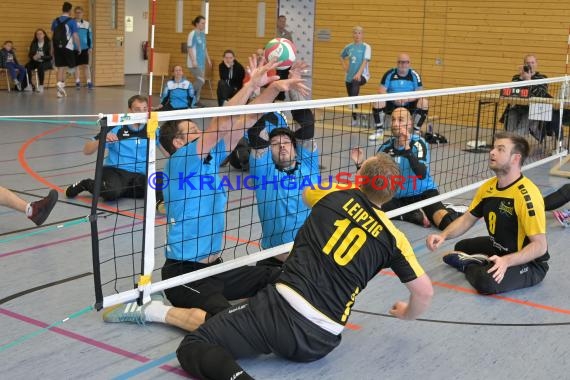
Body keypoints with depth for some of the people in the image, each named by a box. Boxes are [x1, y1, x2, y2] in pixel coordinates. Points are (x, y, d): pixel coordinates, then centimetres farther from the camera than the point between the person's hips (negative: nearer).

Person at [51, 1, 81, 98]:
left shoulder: (55, 21, 7)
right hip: (67, 48, -4)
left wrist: (53, 48, 20)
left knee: (60, 68, 8)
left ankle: (60, 91, 3)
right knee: (70, 68, 9)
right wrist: (79, 47, 4)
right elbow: (75, 36, -8)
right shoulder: (72, 21, -7)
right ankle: (61, 83, -13)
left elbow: (52, 36, 11)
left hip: (57, 47, 4)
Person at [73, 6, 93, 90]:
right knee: (76, 65, 7)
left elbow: (90, 36, 7)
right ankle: (77, 82, 15)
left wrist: (90, 47, 1)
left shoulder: (87, 24, 4)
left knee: (86, 65, -1)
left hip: (85, 48, 1)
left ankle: (89, 82, 2)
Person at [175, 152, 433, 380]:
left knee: (193, 347, -2)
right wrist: (406, 314, 32)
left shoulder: (336, 195, 5)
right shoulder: (392, 238, 5)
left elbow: (307, 192, 31)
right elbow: (425, 291, 9)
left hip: (281, 308, -3)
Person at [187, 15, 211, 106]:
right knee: (201, 81, -14)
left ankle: (196, 100, 17)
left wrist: (208, 59, 17)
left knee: (199, 81, 9)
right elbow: (190, 48, -13)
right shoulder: (193, 34, -11)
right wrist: (193, 61, -18)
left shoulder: (203, 34, 11)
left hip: (201, 62, 8)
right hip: (195, 63, -8)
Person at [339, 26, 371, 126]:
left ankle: (354, 111, -50)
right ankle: (354, 119, 24)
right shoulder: (349, 47, 9)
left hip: (362, 75, -6)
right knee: (351, 97, 9)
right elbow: (342, 56, 29)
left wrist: (359, 73, -30)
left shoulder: (366, 47, -4)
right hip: (349, 76, 6)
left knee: (355, 82, -39)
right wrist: (344, 66, 11)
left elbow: (365, 61, -17)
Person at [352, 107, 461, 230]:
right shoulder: (386, 147, -1)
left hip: (423, 192, -4)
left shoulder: (418, 143, -12)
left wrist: (407, 149, -37)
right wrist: (360, 164, -12)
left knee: (441, 217, -34)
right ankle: (414, 215, -16)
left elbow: (422, 174, -29)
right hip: (399, 197, 5)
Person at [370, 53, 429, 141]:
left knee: (424, 102, -25)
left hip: (409, 105, 0)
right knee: (378, 102, -28)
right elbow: (381, 91, -9)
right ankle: (379, 131, -11)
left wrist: (406, 99, -28)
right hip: (391, 104, 0)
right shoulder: (389, 74, -5)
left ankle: (416, 132, -10)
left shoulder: (415, 75, -4)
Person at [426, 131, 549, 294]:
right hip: (498, 249, 8)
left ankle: (468, 265, -3)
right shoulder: (488, 187, -4)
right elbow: (468, 219, 7)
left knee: (487, 281, -33)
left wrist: (506, 261, -42)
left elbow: (540, 246, -29)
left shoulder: (527, 195, -29)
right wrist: (443, 235, -11)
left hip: (529, 263, -8)